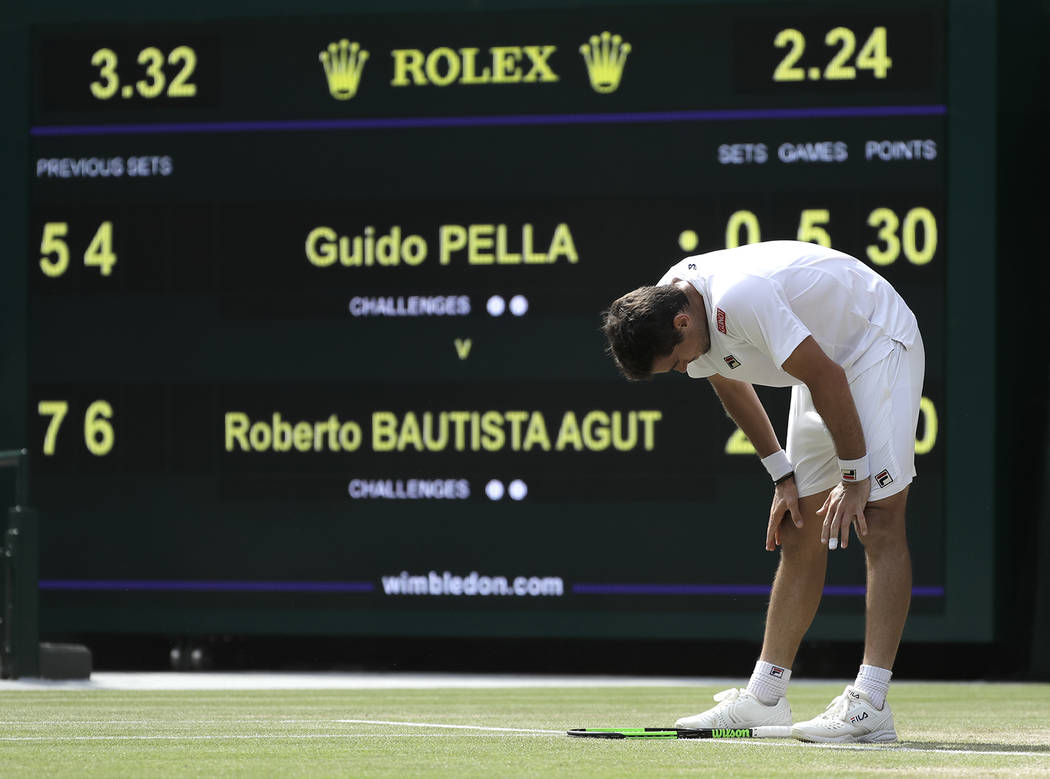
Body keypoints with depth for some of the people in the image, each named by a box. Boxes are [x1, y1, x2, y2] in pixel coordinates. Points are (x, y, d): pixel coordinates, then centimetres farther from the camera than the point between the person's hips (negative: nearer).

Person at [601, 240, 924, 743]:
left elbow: (829, 379, -28)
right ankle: (765, 697, 9)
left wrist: (854, 477, -19)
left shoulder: (740, 300, -35)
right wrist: (783, 475, 6)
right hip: (825, 358, 9)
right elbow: (731, 385, 9)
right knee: (798, 535, 7)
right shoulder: (661, 310, -7)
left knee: (878, 523, -18)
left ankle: (870, 706, -26)